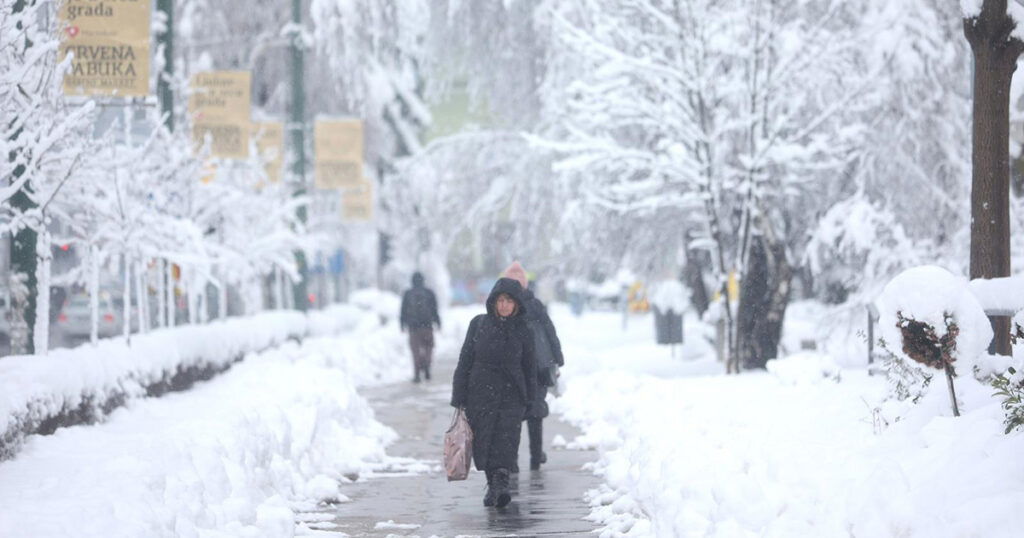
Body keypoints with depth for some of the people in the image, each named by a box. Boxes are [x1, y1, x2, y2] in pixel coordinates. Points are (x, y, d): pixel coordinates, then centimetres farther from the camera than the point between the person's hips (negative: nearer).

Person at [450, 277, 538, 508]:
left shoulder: (522, 331, 1)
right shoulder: (479, 324, 1)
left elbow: (530, 367, 8)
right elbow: (465, 361, 3)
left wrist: (529, 400, 6)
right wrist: (459, 398, -1)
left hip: (512, 395, -1)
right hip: (481, 393, 1)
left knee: (506, 441, -15)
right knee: (483, 442, 4)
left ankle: (500, 485, -23)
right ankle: (493, 484, 20)